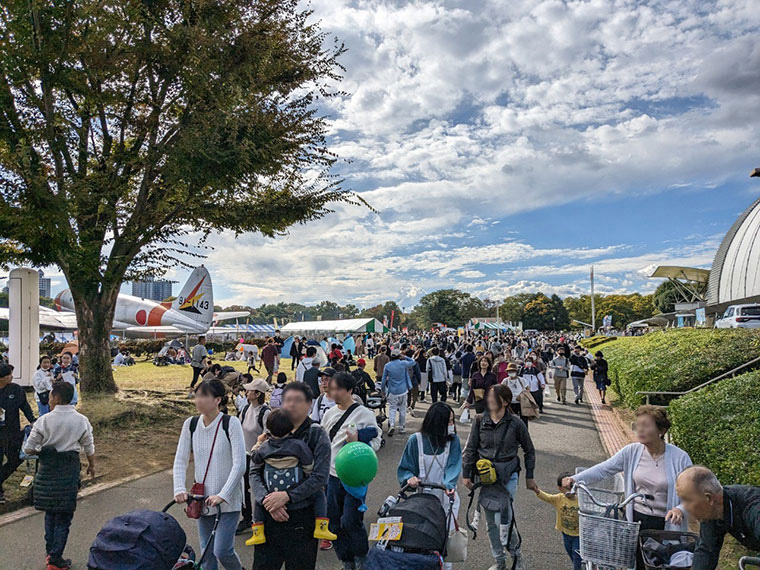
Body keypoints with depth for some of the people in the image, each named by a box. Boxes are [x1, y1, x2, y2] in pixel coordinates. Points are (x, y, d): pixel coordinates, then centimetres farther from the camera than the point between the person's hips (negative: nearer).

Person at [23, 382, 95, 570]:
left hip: (47, 469, 1)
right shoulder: (82, 421, -6)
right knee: (64, 516, 9)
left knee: (50, 512, 19)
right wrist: (92, 465, 20)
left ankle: (49, 552, 30)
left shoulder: (44, 420, -10)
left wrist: (43, 451, 13)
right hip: (69, 470, -1)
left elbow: (28, 449, -8)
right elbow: (89, 448, 2)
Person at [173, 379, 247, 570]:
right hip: (203, 498, 5)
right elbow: (180, 460, 1)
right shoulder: (191, 424, -1)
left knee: (222, 550, -6)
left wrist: (223, 495, -23)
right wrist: (179, 489, -13)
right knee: (207, 551, 13)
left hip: (228, 499, -5)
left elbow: (239, 465, -18)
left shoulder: (231, 424, -15)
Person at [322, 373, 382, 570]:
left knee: (351, 521, -8)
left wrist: (358, 441, -24)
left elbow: (377, 441, -8)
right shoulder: (329, 414, 8)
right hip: (333, 475, 6)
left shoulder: (364, 414, -8)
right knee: (335, 523, 10)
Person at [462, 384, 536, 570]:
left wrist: (529, 477, 10)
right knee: (491, 522, 11)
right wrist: (466, 473, 3)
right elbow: (470, 448, 5)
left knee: (503, 519, -11)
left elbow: (529, 450, 7)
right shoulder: (480, 420, -3)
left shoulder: (515, 423, -7)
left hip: (508, 476, -3)